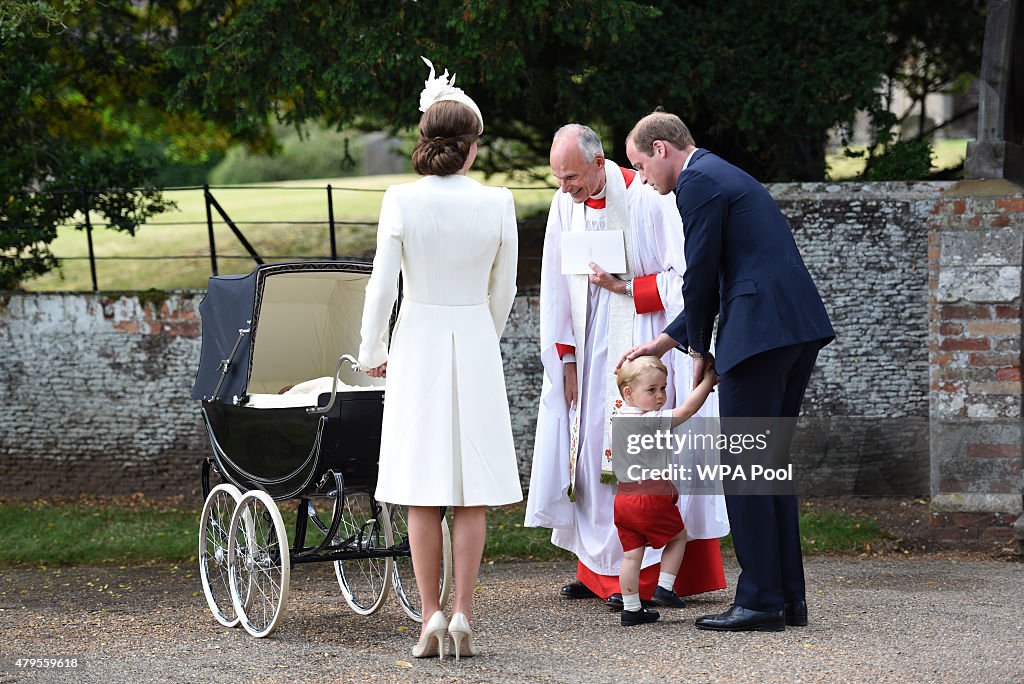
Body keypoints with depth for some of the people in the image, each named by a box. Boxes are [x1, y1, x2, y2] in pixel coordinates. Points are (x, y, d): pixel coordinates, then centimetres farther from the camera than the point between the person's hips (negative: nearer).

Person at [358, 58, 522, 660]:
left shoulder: (402, 201, -8)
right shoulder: (497, 203, -5)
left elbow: (382, 286, -6)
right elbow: (504, 292, 6)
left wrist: (373, 352, 8)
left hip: (417, 344, 0)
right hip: (475, 342, 0)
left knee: (422, 494, 5)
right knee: (472, 494, 5)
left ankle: (432, 617, 2)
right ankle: (463, 615, 2)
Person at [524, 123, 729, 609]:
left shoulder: (646, 199, -13)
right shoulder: (564, 204, 3)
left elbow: (683, 277, -11)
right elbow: (557, 287, 7)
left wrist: (625, 287, -18)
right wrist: (566, 359, 4)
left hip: (645, 340, -6)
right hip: (593, 348, 6)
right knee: (591, 449, 4)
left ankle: (646, 575, -6)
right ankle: (599, 569, 10)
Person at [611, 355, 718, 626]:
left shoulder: (618, 419, 11)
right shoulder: (653, 420, -15)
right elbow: (686, 410, -19)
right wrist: (708, 381, -11)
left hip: (623, 497, 7)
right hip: (653, 497, -7)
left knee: (632, 553, 8)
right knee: (678, 536, 16)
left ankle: (631, 609, 9)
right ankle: (664, 588, 11)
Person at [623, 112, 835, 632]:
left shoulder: (698, 182, -5)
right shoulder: (725, 176, 26)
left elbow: (701, 277, -8)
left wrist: (698, 350, 6)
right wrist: (661, 343, 30)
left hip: (760, 331, -10)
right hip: (799, 329, 10)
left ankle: (759, 602, -4)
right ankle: (788, 596, 16)